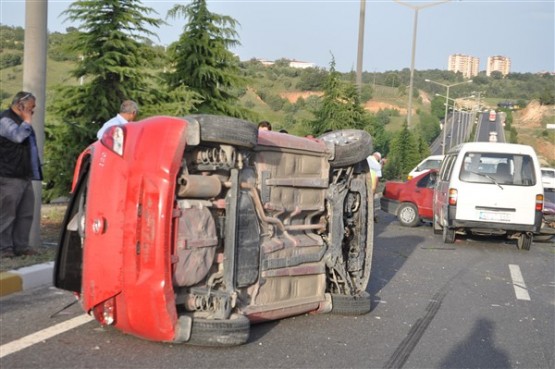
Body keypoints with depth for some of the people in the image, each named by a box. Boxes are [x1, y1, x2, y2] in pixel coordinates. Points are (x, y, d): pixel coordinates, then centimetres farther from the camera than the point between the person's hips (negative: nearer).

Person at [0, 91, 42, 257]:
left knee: (26, 213, 8)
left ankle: (21, 246, 14)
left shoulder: (21, 120, 23)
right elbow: (18, 136, -26)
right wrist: (27, 120, -12)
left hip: (25, 176, 9)